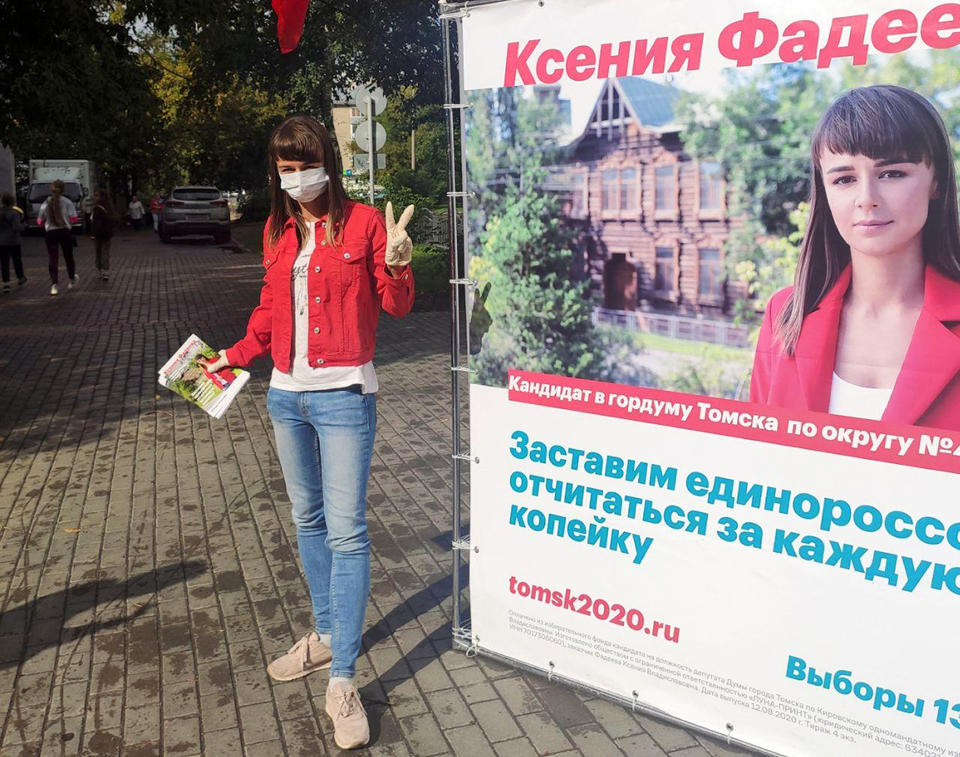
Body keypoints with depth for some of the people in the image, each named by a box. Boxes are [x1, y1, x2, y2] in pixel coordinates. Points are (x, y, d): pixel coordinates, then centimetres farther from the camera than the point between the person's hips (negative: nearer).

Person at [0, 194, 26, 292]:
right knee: (17, 260, 17)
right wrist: (22, 226, 1)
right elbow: (17, 227, -20)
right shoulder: (14, 213, -14)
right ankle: (20, 279, 33)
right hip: (13, 241, -2)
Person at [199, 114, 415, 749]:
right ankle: (326, 633, 34)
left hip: (343, 395, -6)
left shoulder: (364, 222, -5)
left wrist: (396, 266, -21)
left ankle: (343, 680, 1)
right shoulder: (279, 231, 11)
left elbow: (397, 307, -3)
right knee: (308, 519, 16)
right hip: (287, 394, 7)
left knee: (346, 530, -6)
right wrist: (235, 356, 16)